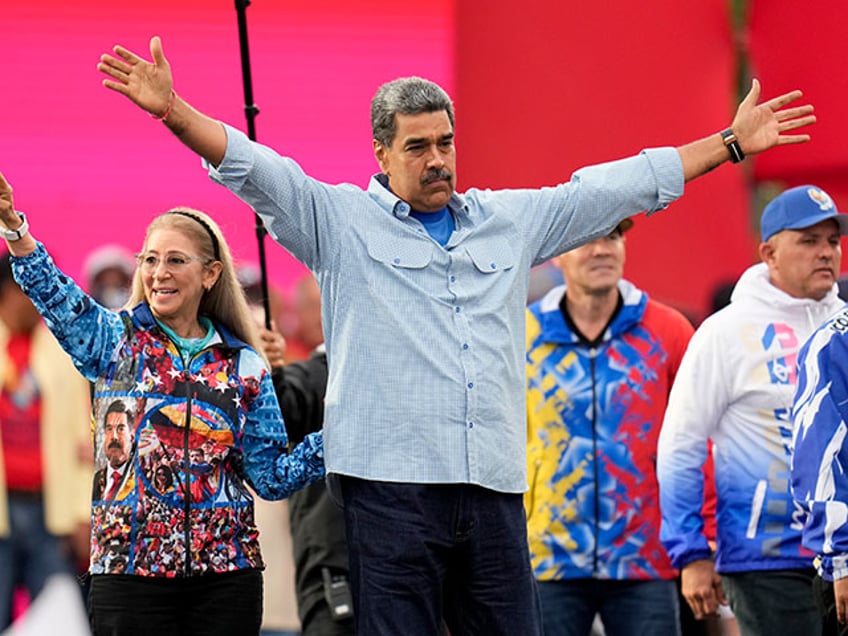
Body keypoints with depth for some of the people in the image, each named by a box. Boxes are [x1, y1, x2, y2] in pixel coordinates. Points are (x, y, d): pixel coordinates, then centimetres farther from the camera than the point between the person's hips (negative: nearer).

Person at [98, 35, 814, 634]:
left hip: (494, 486, 4)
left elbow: (617, 187, 23)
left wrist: (733, 144, 24)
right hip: (389, 480, -4)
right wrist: (171, 110, -20)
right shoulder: (339, 221, 7)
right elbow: (253, 169, -5)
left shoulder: (511, 220, 18)